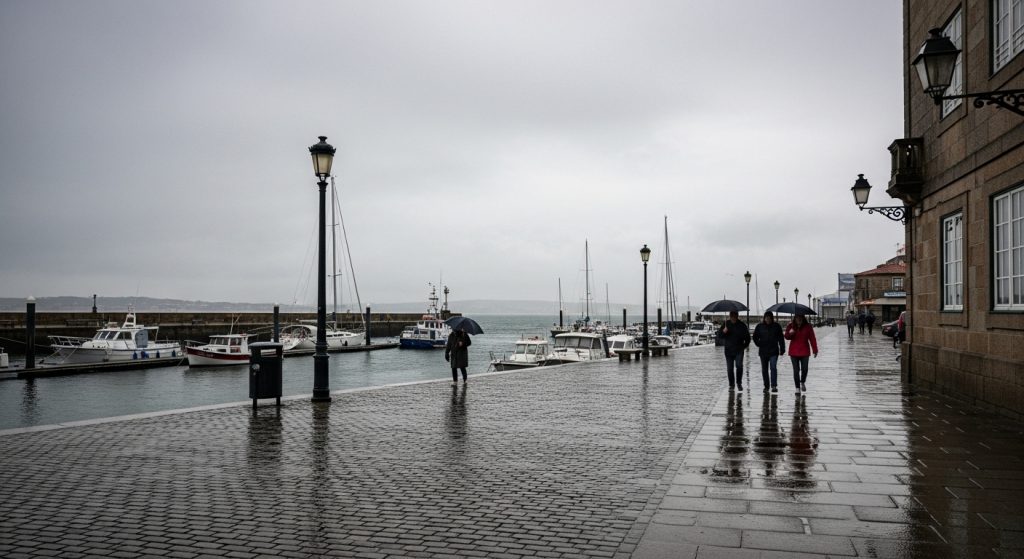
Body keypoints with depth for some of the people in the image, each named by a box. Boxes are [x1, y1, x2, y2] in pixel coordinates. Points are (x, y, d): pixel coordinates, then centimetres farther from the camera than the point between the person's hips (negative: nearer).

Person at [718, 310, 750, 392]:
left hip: (739, 350, -1)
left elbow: (747, 337, 12)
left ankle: (739, 383, -7)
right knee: (729, 368, 3)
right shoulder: (726, 324, 2)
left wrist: (744, 346, 3)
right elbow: (719, 336, -2)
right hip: (728, 350, 1)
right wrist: (723, 332, -21)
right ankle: (731, 384, 14)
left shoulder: (742, 325, 1)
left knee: (739, 366, -16)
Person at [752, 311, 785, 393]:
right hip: (763, 352, 2)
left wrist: (782, 349, 3)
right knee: (764, 369, 7)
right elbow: (755, 337, 17)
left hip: (774, 351, -2)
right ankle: (766, 386, 17)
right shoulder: (760, 326, 4)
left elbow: (781, 339, 6)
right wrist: (759, 344, 6)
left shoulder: (777, 326, 2)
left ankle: (774, 386, -16)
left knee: (773, 367, -15)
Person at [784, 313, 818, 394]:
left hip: (804, 352, 0)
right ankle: (797, 387, 8)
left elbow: (812, 339, 1)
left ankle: (803, 382, 27)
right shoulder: (790, 326, 1)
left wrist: (815, 350, -3)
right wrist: (790, 333, -27)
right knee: (796, 370, 0)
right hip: (794, 352, 0)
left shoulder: (808, 327, 0)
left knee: (804, 369, -2)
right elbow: (787, 337, -4)